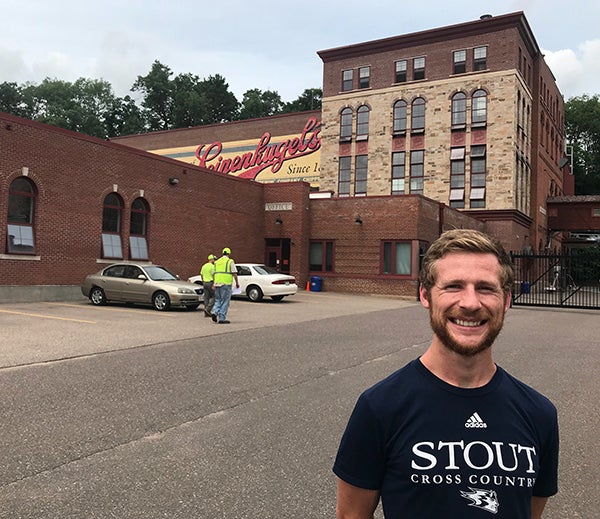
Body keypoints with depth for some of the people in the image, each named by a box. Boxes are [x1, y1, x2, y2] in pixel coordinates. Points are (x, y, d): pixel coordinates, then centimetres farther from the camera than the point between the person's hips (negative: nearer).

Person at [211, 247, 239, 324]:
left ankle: (215, 312, -5)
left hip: (217, 283, 5)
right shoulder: (230, 261, -1)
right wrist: (237, 283, 3)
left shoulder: (217, 262, 16)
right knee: (225, 301, 1)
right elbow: (234, 273, -6)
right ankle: (222, 318, 0)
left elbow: (214, 273, 17)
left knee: (218, 300, 17)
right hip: (226, 283, -5)